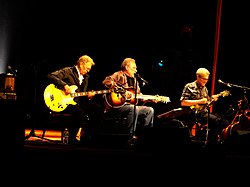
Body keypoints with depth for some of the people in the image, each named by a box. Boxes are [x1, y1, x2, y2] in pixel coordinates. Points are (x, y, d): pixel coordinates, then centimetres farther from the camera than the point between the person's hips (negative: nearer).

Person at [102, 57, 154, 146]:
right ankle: (131, 136, -30)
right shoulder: (119, 75, -3)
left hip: (131, 105, 9)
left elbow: (139, 94, 26)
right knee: (134, 109, -35)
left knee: (150, 110, -2)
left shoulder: (134, 80, 24)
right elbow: (106, 81, -21)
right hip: (117, 105, -9)